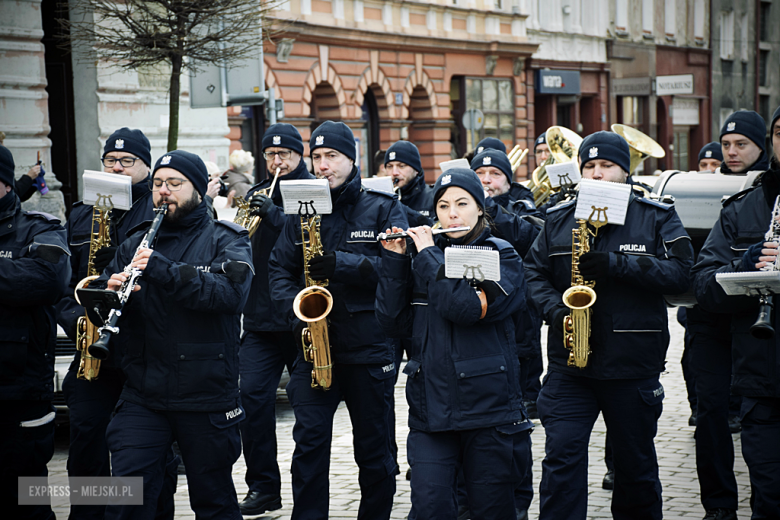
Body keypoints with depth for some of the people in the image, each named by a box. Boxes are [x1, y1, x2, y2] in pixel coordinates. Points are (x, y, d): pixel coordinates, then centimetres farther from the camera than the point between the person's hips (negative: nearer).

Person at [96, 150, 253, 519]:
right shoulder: (137, 244, 13)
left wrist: (163, 270, -27)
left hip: (206, 395, -3)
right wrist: (111, 291, -14)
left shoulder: (226, 240, 0)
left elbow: (232, 292, -19)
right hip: (142, 395, 3)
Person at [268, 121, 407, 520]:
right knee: (309, 442, -6)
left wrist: (341, 264, -23)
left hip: (369, 347, -2)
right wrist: (297, 314, -9)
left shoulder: (383, 208, 2)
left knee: (374, 448, 7)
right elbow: (279, 269, 9)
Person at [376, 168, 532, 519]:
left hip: (489, 408, -3)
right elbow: (394, 322, 3)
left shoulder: (503, 257, -1)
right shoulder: (424, 260, 11)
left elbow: (467, 306, -20)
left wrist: (428, 254, -11)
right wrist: (394, 259, -3)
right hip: (431, 408, 3)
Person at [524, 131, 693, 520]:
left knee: (636, 462, 10)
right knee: (561, 456, -7)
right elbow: (534, 271, 10)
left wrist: (616, 265, -20)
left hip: (633, 363, -1)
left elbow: (680, 272, -10)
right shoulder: (558, 219, 9)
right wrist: (553, 309, -10)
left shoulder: (657, 218, 2)